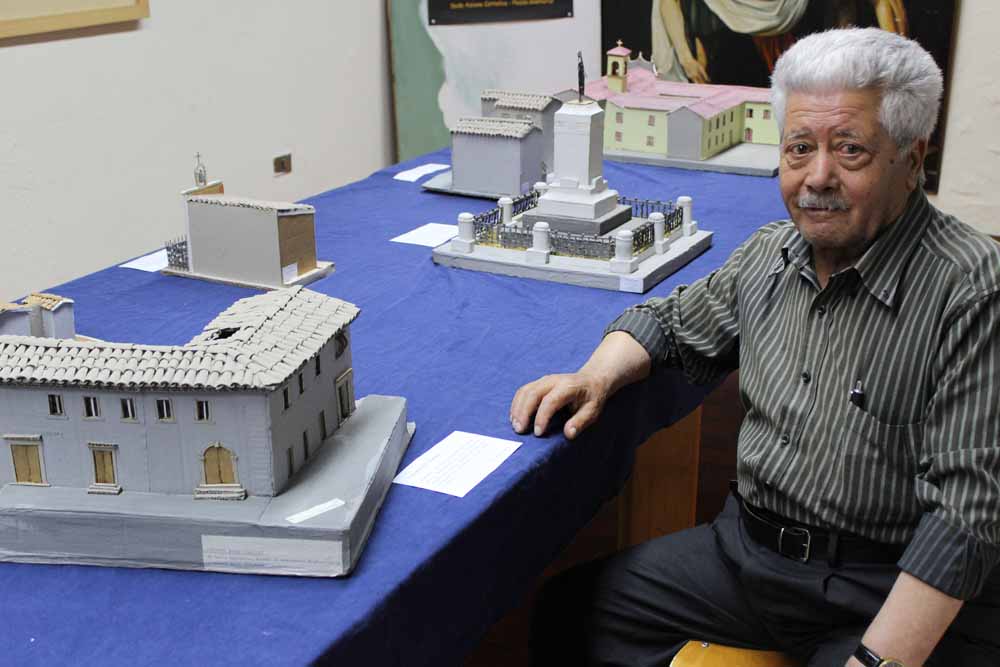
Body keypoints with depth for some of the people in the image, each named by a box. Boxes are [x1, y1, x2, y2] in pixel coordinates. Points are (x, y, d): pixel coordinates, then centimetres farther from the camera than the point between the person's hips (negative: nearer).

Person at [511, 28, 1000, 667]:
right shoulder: (771, 253, 4)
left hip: (898, 591, -5)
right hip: (748, 545, 6)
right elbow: (670, 321, 21)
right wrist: (596, 378, 0)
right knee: (568, 609, -3)